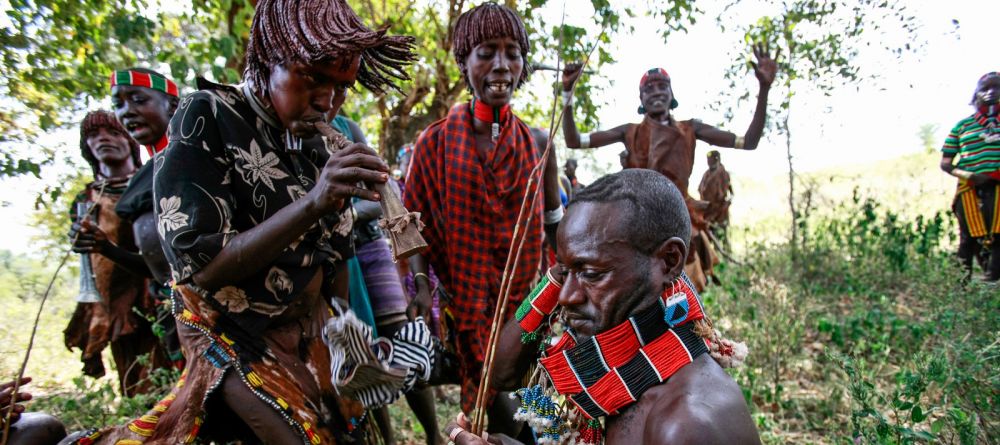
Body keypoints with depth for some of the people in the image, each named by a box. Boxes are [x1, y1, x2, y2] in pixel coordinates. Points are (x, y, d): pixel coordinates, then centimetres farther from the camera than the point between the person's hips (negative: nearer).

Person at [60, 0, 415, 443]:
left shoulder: (322, 146, -1)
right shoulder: (205, 120, -14)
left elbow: (334, 261, 6)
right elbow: (198, 267, -22)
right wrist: (312, 203, -34)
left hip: (311, 333, 5)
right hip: (239, 340, -5)